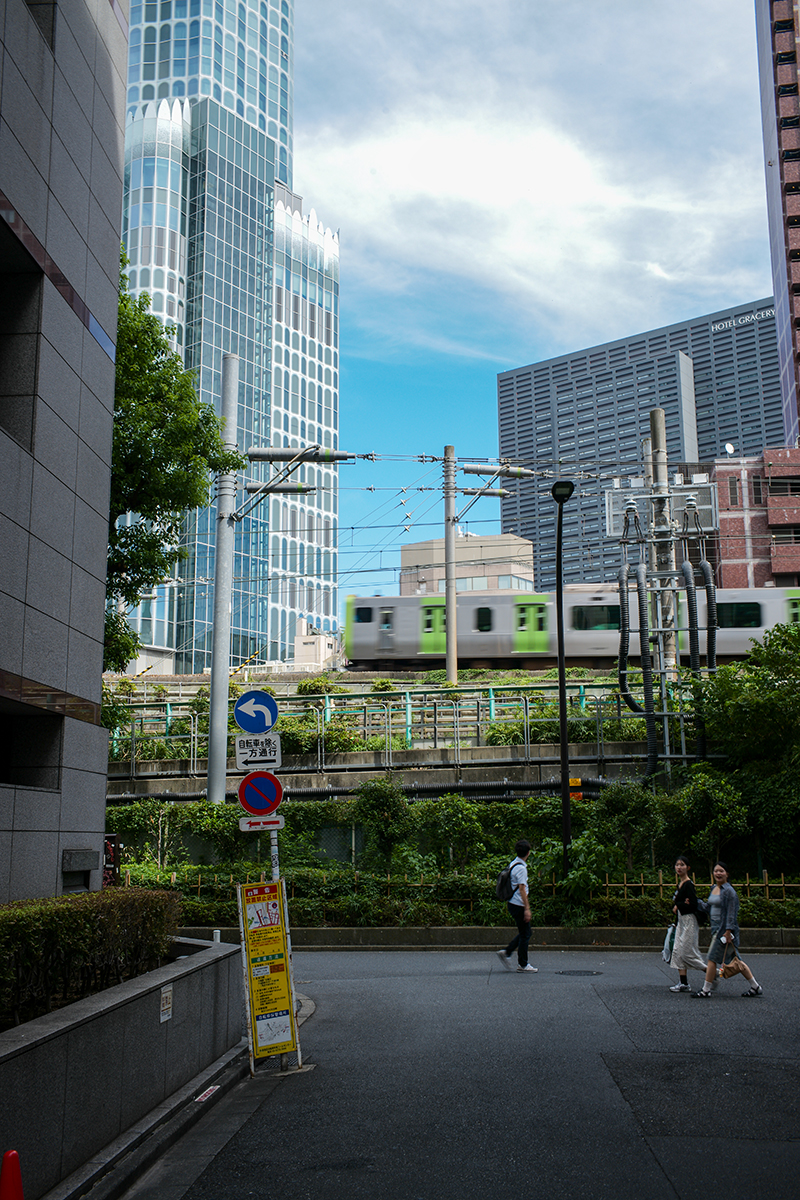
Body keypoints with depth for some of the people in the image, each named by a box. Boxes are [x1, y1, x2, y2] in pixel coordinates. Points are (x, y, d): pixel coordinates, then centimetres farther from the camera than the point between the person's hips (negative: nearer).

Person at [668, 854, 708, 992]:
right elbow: (675, 902, 15)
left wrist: (678, 906, -9)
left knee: (687, 951, -7)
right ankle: (683, 983, 7)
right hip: (681, 921, 9)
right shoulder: (680, 884, 14)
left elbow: (693, 904, -21)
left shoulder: (688, 884, -14)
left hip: (689, 921, -9)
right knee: (678, 951, 5)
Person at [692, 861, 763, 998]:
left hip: (724, 929, -9)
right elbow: (710, 908, 24)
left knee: (712, 958, -6)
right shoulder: (713, 889, 13)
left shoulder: (729, 891, -13)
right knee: (735, 960, 12)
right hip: (716, 928, 9)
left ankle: (706, 990, 1)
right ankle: (756, 987, 19)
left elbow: (731, 913, -17)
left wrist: (728, 931, -22)